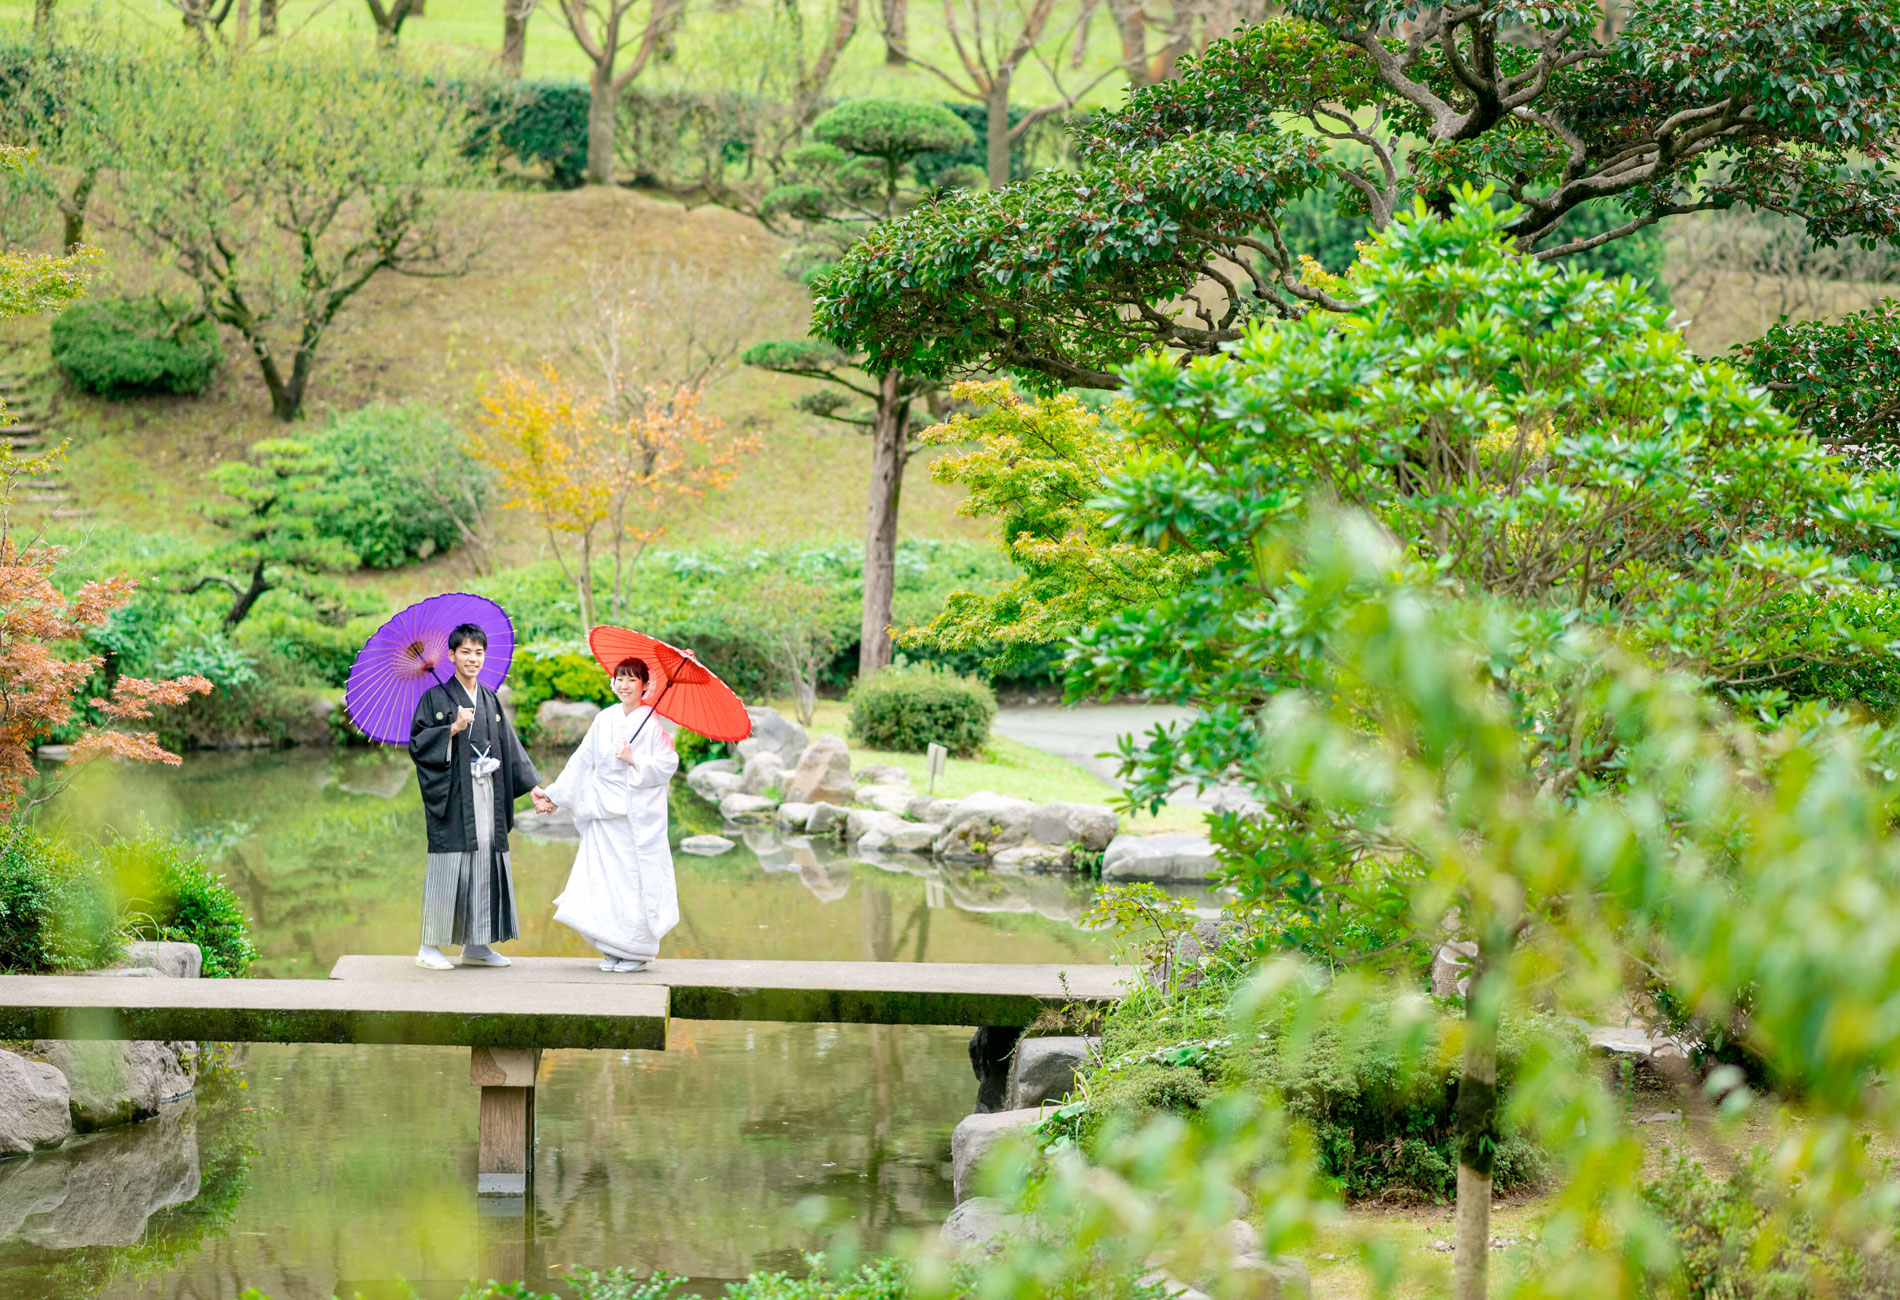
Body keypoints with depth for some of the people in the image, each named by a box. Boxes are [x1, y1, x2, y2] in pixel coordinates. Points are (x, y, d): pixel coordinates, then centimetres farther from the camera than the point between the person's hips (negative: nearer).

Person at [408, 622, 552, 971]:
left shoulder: (490, 701, 16)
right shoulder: (436, 697, 0)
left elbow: (509, 747, 16)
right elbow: (417, 743, -5)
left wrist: (533, 787, 10)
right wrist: (453, 729, -16)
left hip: (488, 796, 6)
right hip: (452, 796, -6)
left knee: (487, 864, 5)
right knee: (449, 868, -7)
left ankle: (476, 945, 13)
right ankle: (430, 947, -1)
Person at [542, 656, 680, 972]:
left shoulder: (653, 723, -4)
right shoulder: (604, 719, 10)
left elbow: (668, 764, -7)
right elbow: (582, 761, 15)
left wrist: (635, 760, -17)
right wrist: (556, 795, 15)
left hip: (639, 814, -5)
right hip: (605, 813, 5)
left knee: (635, 876, -4)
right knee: (605, 876, 2)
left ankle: (636, 951, 5)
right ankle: (613, 949, 11)